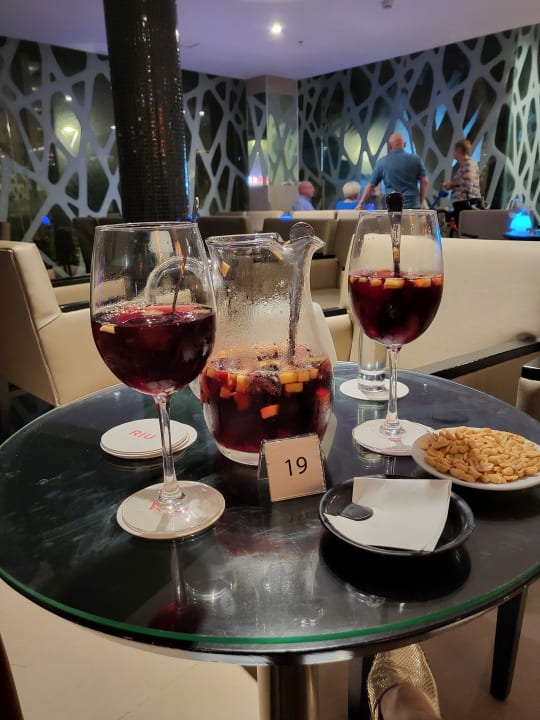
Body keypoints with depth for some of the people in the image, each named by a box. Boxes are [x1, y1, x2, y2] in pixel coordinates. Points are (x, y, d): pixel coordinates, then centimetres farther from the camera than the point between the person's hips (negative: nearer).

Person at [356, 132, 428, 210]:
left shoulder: (382, 162, 1)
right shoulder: (415, 159, 2)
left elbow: (371, 185, 6)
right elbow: (424, 181, 2)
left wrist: (361, 204, 15)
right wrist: (421, 203, 12)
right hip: (413, 206, 0)